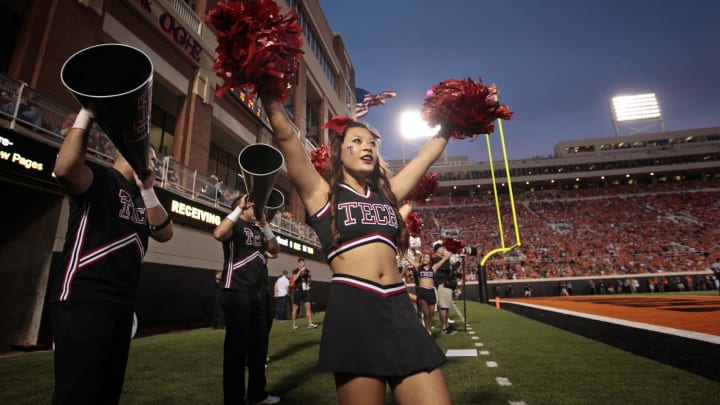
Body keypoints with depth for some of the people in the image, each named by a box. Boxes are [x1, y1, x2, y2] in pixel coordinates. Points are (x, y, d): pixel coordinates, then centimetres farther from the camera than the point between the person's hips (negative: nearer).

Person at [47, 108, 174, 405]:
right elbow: (65, 169, -28)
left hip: (122, 301, 8)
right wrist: (86, 116, -19)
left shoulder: (142, 197, 17)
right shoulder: (100, 179, -4)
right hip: (82, 296, -8)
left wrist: (147, 189, -4)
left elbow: (164, 233, 4)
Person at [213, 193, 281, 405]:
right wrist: (239, 208, -17)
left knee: (259, 342, 14)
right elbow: (218, 234, -23)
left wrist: (264, 224, 2)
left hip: (260, 292, 7)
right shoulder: (235, 225, -2)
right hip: (237, 292, -7)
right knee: (237, 344, 0)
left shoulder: (258, 230, 18)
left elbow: (275, 249, 9)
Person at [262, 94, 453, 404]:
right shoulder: (323, 193, 7)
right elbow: (285, 135, -1)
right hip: (353, 310, -4)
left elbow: (428, 154, 28)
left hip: (400, 309, 5)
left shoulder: (387, 193, 19)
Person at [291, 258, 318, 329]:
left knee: (308, 307, -6)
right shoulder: (295, 271, -3)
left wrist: (310, 277, -5)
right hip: (298, 291, -3)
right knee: (295, 308, 5)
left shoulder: (307, 270, 8)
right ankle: (294, 324, 16)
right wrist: (300, 271, -26)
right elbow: (294, 279, -22)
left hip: (305, 291, 3)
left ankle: (310, 324, -6)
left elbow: (310, 281, 17)